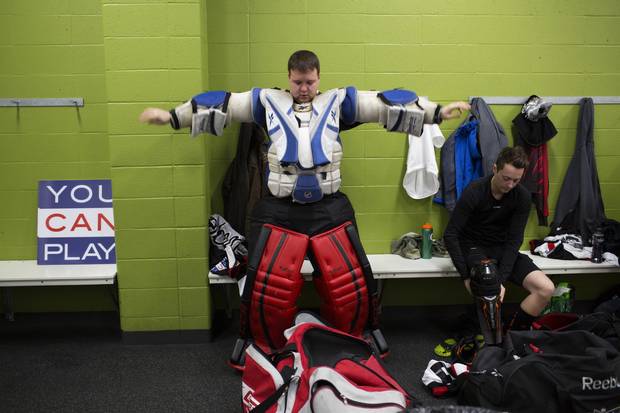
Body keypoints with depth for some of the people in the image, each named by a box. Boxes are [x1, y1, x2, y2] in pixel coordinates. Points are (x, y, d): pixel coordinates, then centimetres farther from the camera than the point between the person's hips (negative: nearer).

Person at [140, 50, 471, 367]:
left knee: (352, 284, 1)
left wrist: (438, 111, 5)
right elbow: (221, 106, 10)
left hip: (330, 209, 1)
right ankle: (260, 345, 23)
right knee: (266, 286, -5)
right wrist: (171, 116, 6)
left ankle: (357, 340, 29)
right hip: (278, 210, 0)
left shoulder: (339, 101, 11)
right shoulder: (267, 101, 11)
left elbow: (386, 105, 7)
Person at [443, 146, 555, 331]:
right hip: (474, 247, -4)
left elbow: (514, 240, -11)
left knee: (546, 289, -15)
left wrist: (502, 279, -23)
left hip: (503, 249, 4)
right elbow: (450, 235, -19)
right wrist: (466, 276, -23)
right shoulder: (474, 192, -20)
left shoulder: (522, 197, -10)